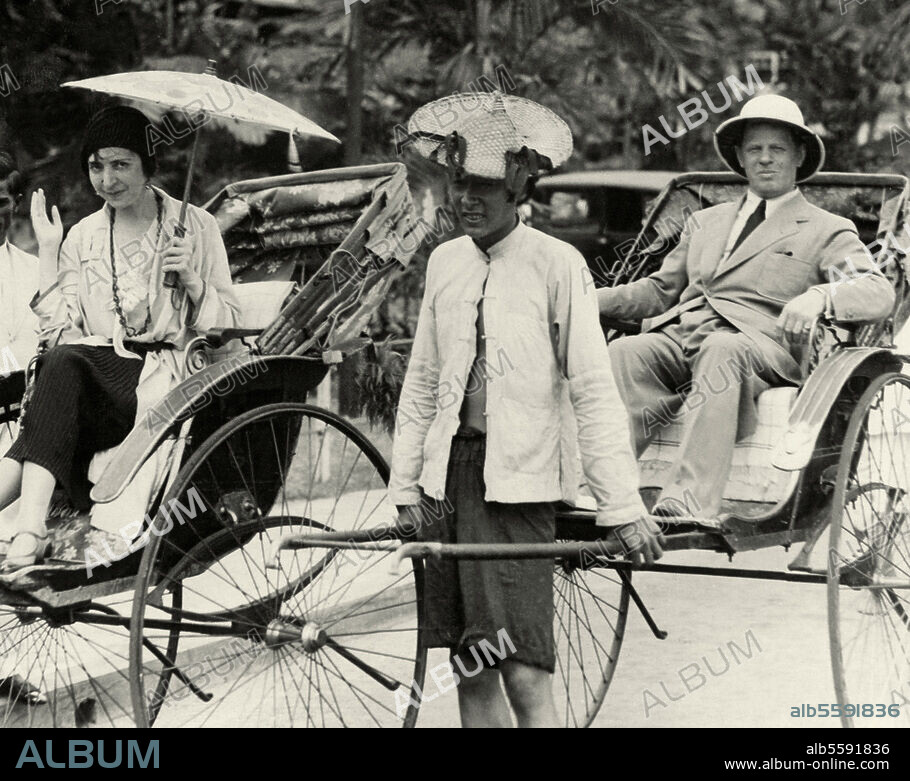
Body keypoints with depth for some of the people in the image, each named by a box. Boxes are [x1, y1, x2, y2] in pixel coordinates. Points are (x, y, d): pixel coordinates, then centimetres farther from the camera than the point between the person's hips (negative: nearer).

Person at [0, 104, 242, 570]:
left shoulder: (194, 227, 6)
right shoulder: (82, 238, 14)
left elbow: (228, 328, 4)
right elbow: (61, 334, 5)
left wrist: (192, 279, -12)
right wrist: (47, 253, 3)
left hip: (169, 382, -3)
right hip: (102, 371, 3)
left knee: (64, 368, -30)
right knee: (61, 364, -31)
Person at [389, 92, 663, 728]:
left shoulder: (557, 264, -6)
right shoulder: (445, 263, 10)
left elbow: (594, 392, -9)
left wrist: (623, 508, -13)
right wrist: (405, 488, 11)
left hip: (518, 483, -5)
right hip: (447, 477, 5)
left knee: (523, 672, -11)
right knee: (470, 669, 9)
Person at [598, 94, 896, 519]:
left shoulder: (827, 231, 14)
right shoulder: (705, 222, 31)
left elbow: (880, 292, -1)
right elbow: (660, 289, 30)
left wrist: (819, 296, -23)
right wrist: (592, 299, 12)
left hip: (757, 344, -4)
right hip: (678, 337, 5)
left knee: (721, 350, -38)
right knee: (623, 352, -27)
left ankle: (688, 504, -51)